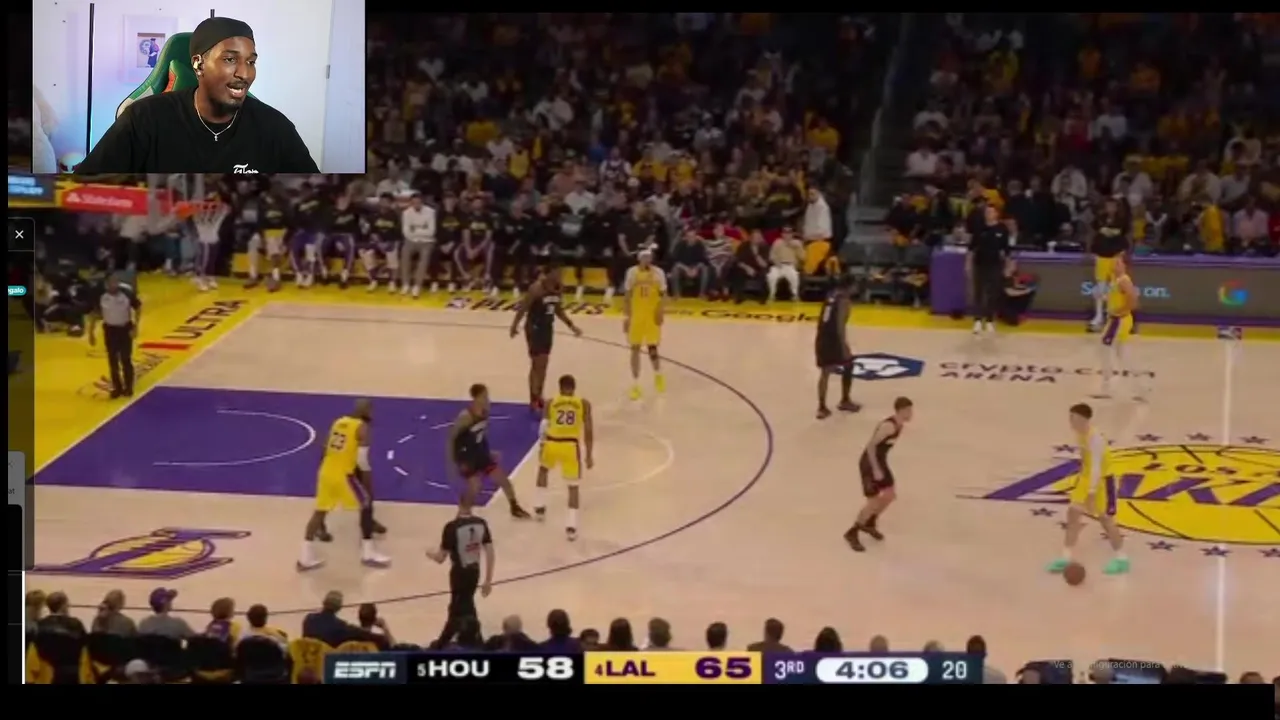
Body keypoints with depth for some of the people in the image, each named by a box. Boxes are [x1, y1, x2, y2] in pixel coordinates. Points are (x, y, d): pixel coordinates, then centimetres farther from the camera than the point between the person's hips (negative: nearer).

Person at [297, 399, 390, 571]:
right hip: (343, 474, -6)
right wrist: (367, 477, 3)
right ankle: (368, 553, 15)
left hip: (326, 472, 6)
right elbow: (362, 458, -13)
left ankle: (306, 558, 13)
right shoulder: (362, 427, -7)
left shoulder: (338, 422, 14)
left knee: (320, 511, 15)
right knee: (366, 506, 11)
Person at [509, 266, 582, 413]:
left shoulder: (558, 289, 2)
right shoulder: (537, 289, -21)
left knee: (543, 364, 13)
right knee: (537, 364, -7)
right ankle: (533, 401, 0)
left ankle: (538, 398, 24)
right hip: (535, 327, -8)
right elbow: (523, 307, -19)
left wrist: (571, 325, 15)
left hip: (548, 327, 8)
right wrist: (515, 325, -25)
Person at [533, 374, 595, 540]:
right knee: (573, 487, 10)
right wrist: (589, 454, 11)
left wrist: (542, 448, 26)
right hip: (571, 446, -1)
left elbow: (545, 428, 11)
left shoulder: (551, 403, 7)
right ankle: (571, 526, -2)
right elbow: (588, 430, 3)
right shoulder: (584, 404, 5)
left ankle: (540, 506, 35)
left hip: (552, 443, 1)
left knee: (543, 469, 35)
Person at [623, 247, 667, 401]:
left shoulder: (658, 273, -6)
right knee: (635, 349, 2)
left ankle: (658, 375, 34)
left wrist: (661, 311, -13)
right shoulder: (632, 272, -5)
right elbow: (627, 295, 1)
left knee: (652, 347, 4)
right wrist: (626, 316, -2)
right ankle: (635, 385, 10)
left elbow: (663, 294, 1)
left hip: (652, 316, 0)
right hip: (636, 316, 0)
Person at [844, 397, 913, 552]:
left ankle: (869, 524, 35)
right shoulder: (888, 426, -28)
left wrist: (881, 466, 16)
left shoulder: (899, 425, 2)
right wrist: (875, 469, -25)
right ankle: (852, 533, 11)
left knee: (890, 495, 15)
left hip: (880, 462, 9)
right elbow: (871, 446, -27)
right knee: (873, 502, -5)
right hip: (869, 463, -9)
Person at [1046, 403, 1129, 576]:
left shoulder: (1095, 438, -29)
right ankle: (1067, 558, 12)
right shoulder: (1080, 434, 0)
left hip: (1102, 480, -9)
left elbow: (1096, 467, -32)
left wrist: (1092, 493, -35)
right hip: (1086, 477, 9)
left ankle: (1121, 559, 16)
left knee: (1105, 518, 1)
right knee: (1073, 512, 6)